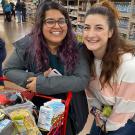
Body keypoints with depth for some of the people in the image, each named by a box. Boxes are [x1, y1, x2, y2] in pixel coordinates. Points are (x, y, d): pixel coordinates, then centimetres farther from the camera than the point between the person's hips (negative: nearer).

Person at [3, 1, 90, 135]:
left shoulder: (76, 48, -16)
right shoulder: (27, 45, -13)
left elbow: (82, 80, -24)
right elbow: (8, 70, -6)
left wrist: (42, 83, -30)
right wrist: (37, 78, -24)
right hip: (37, 110, 1)